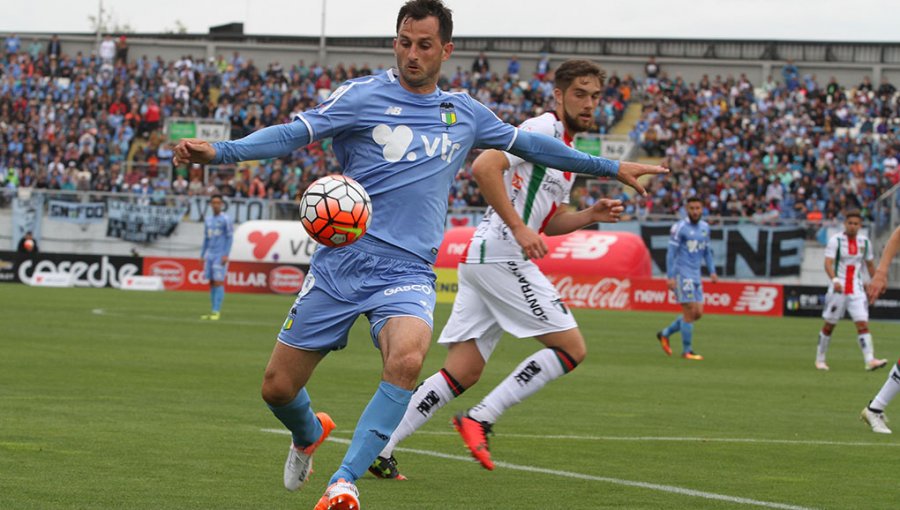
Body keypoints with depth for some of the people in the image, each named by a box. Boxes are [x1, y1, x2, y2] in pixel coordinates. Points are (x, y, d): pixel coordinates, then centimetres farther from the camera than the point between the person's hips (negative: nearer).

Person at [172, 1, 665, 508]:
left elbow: (528, 144, 26)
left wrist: (611, 168, 31)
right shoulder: (361, 96, -2)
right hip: (342, 261, -1)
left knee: (407, 359, -32)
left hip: (407, 271, 1)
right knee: (278, 387, 1)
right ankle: (311, 434, 39)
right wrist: (219, 151, -27)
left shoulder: (464, 112, 12)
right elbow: (293, 134, -11)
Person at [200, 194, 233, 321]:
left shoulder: (226, 219, -5)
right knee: (212, 282, 5)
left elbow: (230, 238, -7)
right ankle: (212, 311, 7)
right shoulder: (208, 220, 14)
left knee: (218, 282, -11)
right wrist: (202, 255, 16)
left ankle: (216, 311, -12)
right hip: (209, 255, 6)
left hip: (221, 256, -6)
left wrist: (226, 255, -14)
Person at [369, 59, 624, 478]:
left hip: (482, 259, 10)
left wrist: (591, 215, 13)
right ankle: (481, 418, -9)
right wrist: (518, 228, -24)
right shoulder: (542, 129, -8)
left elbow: (548, 223, 30)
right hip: (501, 257, -10)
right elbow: (484, 166, -22)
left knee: (463, 372, 5)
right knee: (572, 348, -8)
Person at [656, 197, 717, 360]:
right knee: (690, 311, -9)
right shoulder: (680, 228, -9)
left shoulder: (704, 227, 12)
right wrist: (670, 277, -16)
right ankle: (687, 351, 0)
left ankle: (665, 334, 20)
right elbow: (671, 252, -11)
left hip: (695, 276, 7)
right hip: (682, 275, -7)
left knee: (698, 313, 4)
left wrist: (712, 271, 14)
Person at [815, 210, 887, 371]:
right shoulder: (835, 240, -5)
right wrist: (834, 280, -31)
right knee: (829, 325, 5)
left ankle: (870, 360, -20)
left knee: (863, 324, -11)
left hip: (857, 290, 3)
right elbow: (828, 263, -15)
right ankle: (820, 359, 19)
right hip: (838, 288, -3)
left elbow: (870, 264, 20)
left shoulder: (864, 242, 8)